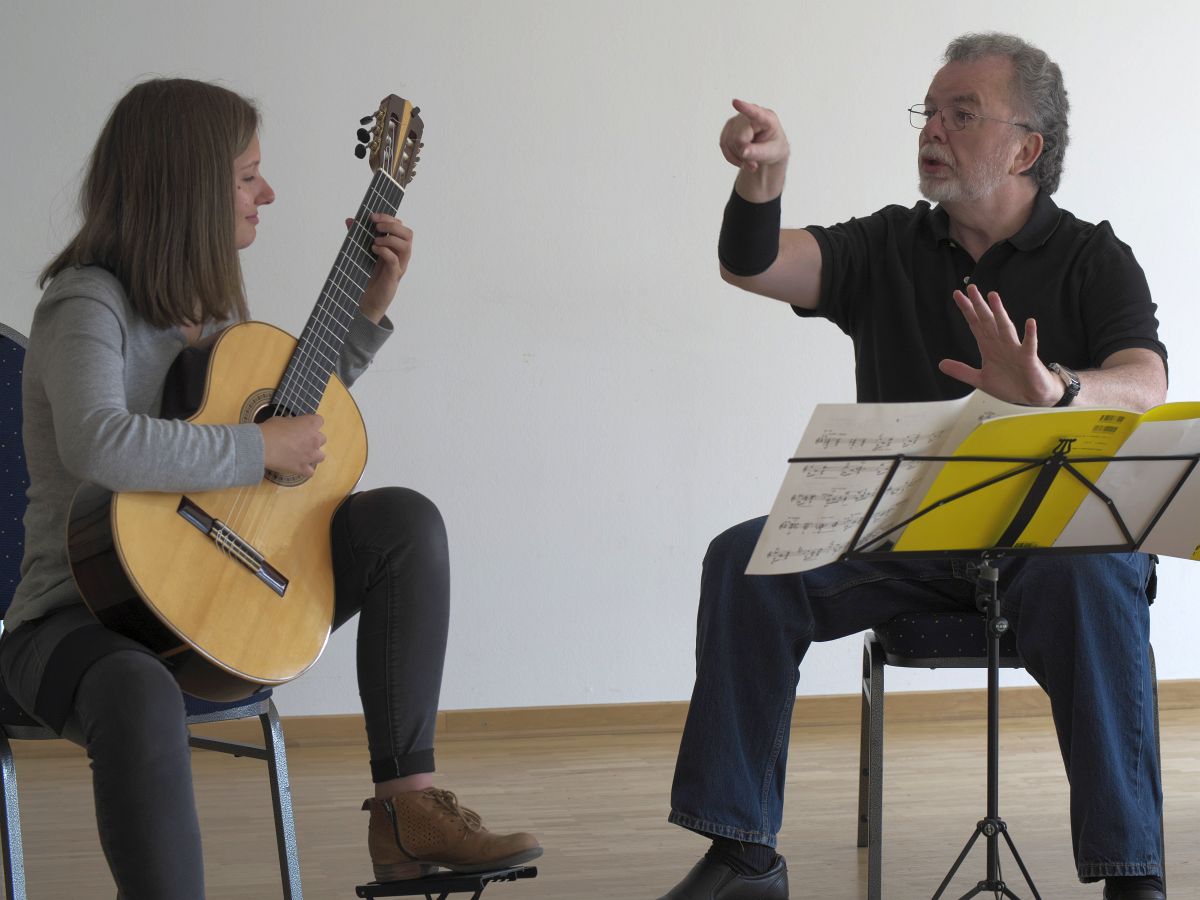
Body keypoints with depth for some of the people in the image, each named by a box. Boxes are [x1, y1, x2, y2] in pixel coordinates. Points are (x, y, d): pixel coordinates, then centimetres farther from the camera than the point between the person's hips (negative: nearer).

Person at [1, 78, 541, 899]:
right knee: (140, 698, -43)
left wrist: (370, 311, 18)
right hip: (86, 617, -8)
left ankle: (409, 808, -11)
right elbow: (99, 445, -38)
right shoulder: (90, 305, -16)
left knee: (403, 520, -6)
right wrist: (260, 448, -27)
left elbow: (300, 419, 28)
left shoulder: (211, 305, 11)